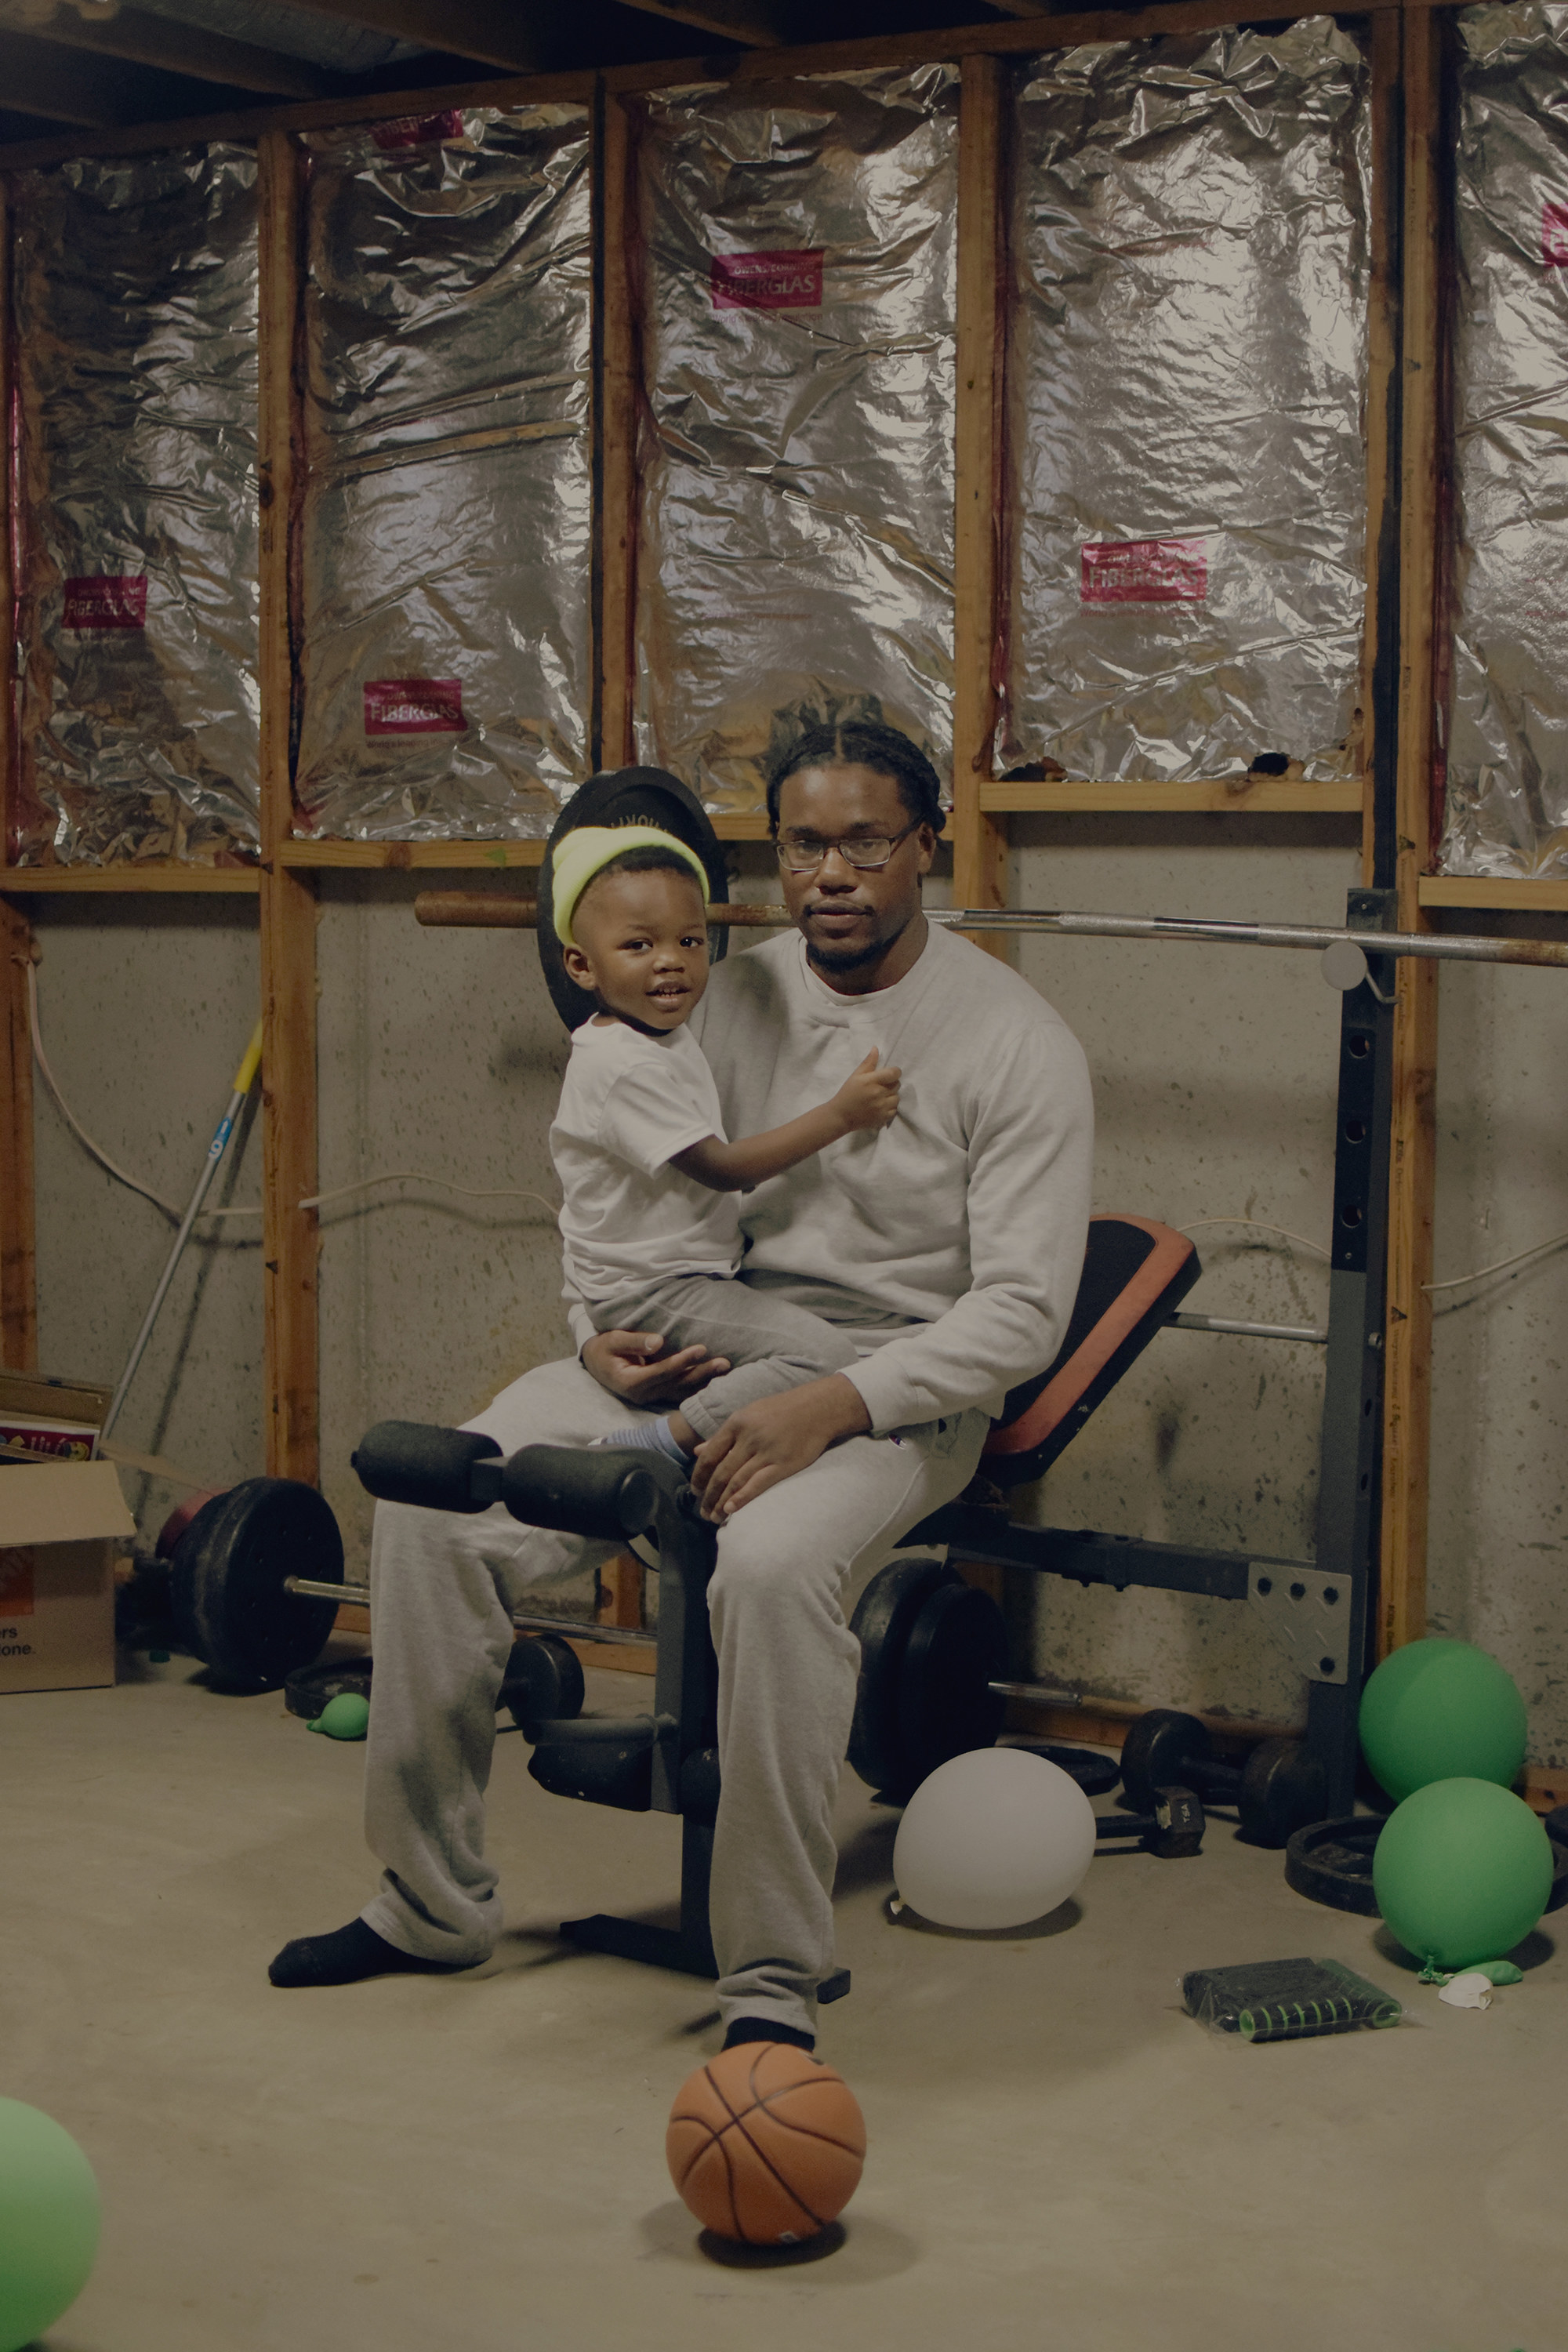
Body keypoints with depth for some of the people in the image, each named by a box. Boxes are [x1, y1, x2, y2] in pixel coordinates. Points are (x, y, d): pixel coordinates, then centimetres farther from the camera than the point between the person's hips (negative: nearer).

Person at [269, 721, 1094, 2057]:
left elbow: (1021, 1309, -16)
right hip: (700, 1348, 6)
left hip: (898, 1383, -5)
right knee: (435, 1510, -14)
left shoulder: (1014, 1042, -10)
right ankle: (433, 1902, 2)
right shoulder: (733, 1003, 8)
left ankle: (774, 1981, -24)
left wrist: (830, 1407, -28)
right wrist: (603, 1332, -7)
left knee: (772, 1565, -38)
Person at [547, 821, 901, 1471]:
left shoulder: (665, 1033, 10)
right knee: (824, 1354, -23)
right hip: (647, 1291, -10)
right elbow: (719, 1168, -22)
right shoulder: (624, 1068, -23)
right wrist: (839, 1115, -21)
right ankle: (667, 1439, -21)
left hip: (690, 1274, 10)